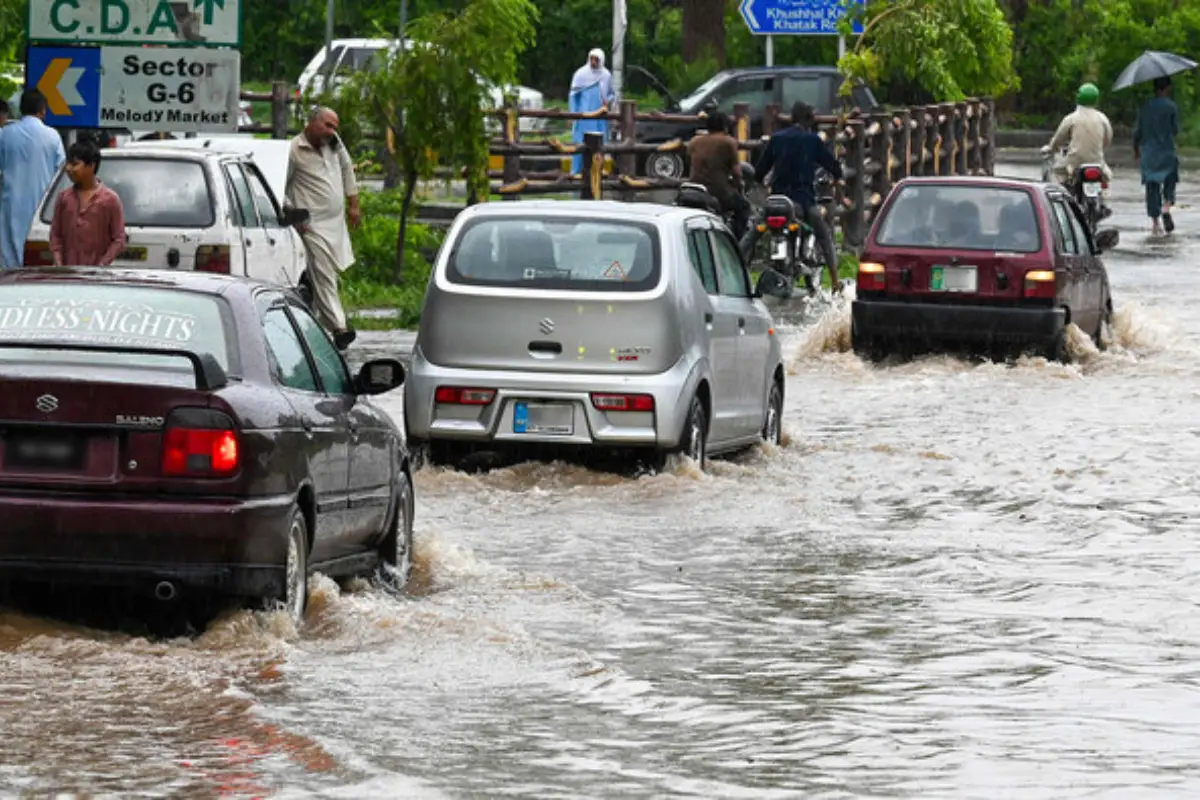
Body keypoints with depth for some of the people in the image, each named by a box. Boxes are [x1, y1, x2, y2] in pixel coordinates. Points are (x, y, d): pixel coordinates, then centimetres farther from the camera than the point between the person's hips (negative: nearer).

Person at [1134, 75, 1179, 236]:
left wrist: (1136, 149, 19)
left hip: (1148, 152, 3)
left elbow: (1137, 131, 5)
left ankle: (1155, 223, 5)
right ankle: (1166, 207, -11)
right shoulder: (1171, 107, -7)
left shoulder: (1146, 106, 2)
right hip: (1167, 151, -2)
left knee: (1152, 187, 7)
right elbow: (1175, 130, -4)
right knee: (1169, 181, 16)